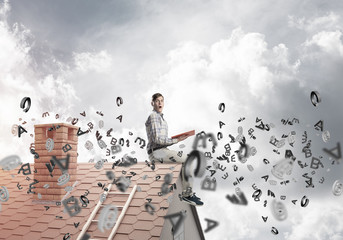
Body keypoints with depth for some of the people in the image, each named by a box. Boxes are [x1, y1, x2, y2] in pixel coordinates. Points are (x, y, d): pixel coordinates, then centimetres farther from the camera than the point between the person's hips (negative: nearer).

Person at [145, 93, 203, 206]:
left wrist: (176, 139, 8)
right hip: (157, 153, -10)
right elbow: (157, 139, -19)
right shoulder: (153, 117, -10)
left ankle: (187, 192, 11)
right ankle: (187, 194, -10)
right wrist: (176, 140, -15)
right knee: (186, 161, -17)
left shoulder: (161, 117, 22)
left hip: (162, 151, 10)